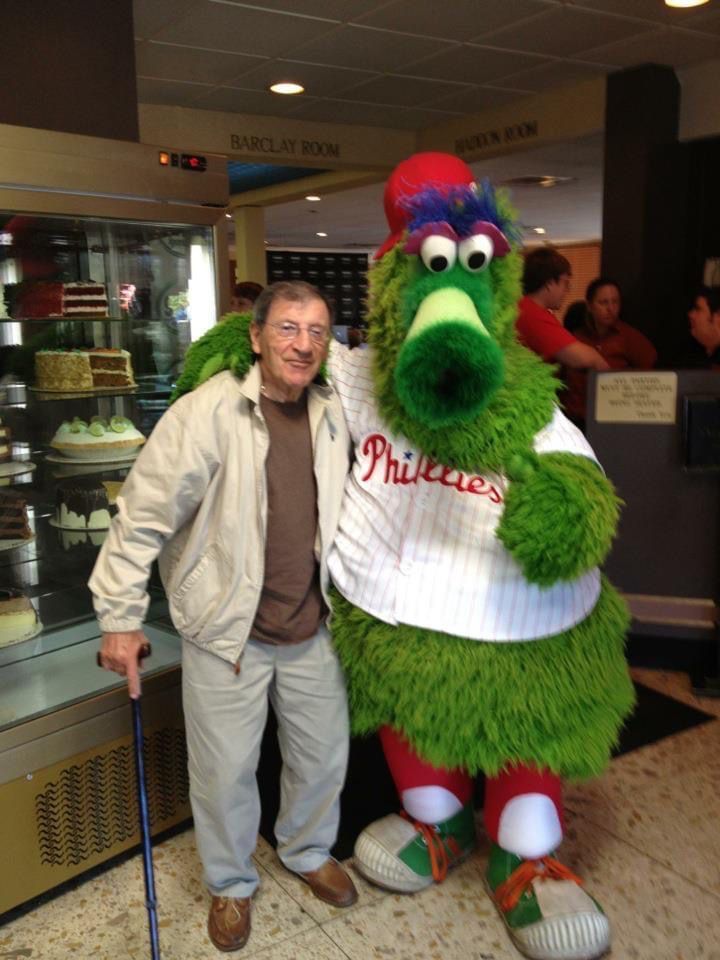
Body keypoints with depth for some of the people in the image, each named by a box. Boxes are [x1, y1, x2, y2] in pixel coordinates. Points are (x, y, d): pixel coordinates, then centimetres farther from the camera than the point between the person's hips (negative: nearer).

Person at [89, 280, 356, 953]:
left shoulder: (334, 413, -1)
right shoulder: (207, 413, -19)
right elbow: (144, 516, -15)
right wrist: (121, 617, -13)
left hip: (312, 626, 5)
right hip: (227, 630, -4)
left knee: (324, 756, 20)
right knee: (225, 771, 12)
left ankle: (307, 851, 50)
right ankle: (231, 883, 41)